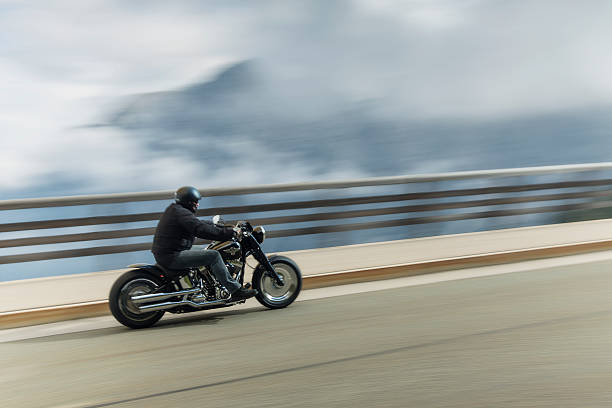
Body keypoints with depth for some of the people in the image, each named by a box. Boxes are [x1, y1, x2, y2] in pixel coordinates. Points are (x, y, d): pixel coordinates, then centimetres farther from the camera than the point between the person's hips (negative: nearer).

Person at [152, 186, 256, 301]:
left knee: (204, 252, 27)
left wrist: (227, 228, 14)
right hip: (171, 257, -11)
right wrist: (230, 233, -21)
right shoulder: (181, 213, -15)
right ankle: (236, 290, -14)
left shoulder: (174, 210, 18)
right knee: (213, 255, -15)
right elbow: (201, 229, -26)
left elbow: (201, 223, 19)